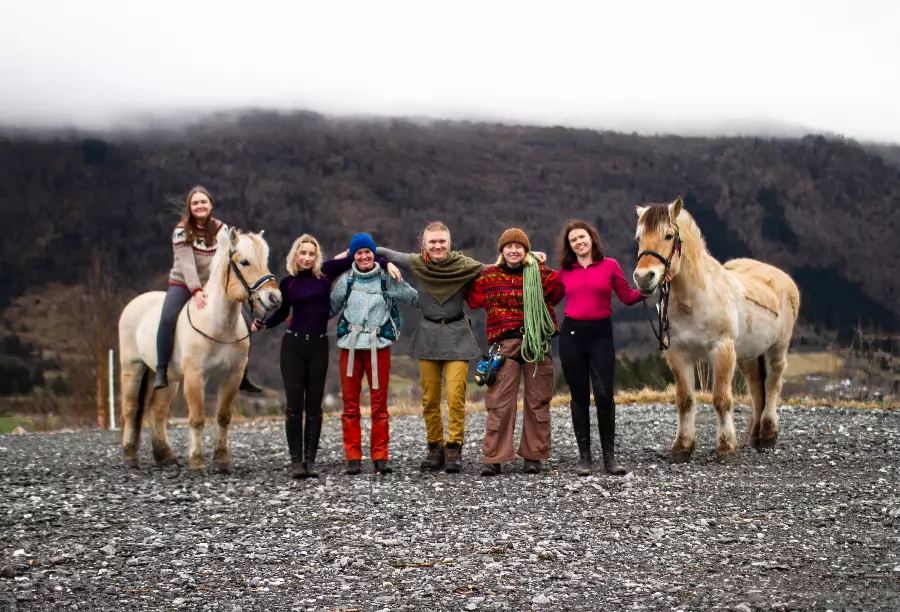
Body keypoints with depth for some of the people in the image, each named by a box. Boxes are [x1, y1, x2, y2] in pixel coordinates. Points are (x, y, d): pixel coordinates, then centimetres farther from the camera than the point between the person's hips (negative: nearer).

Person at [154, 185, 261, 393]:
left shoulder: (221, 229, 3)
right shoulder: (182, 232, -9)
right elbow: (187, 264, -20)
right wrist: (196, 290, -33)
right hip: (183, 285, -3)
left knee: (243, 321, -8)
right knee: (167, 319, -31)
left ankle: (242, 376, 4)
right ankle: (161, 373, -22)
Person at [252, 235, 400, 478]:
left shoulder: (326, 272, -1)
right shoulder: (287, 283, 3)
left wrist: (387, 263, -5)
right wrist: (263, 324, 1)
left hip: (318, 346, 0)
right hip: (293, 344, 0)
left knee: (313, 405, 3)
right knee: (294, 404, -2)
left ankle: (310, 460, 8)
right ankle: (296, 460, 2)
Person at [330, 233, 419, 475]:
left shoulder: (387, 279, 4)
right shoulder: (346, 280, 7)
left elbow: (414, 297, 9)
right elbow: (331, 308, 16)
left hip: (378, 347, -1)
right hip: (350, 346, 1)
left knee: (379, 404, 0)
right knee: (350, 404, 1)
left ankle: (380, 457, 6)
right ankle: (353, 458, 5)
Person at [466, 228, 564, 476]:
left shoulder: (541, 274, 6)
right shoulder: (489, 276, 9)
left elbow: (559, 290, 3)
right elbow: (473, 299, 17)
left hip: (537, 343, 0)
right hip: (505, 344, 0)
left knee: (537, 401, 5)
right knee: (500, 402, -5)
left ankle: (533, 456, 15)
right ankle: (494, 459, -2)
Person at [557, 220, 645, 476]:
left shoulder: (609, 266, 3)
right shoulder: (565, 271, 7)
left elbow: (627, 297, 4)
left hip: (601, 334, -1)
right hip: (572, 334, 2)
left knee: (604, 396, -9)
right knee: (579, 397, 5)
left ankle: (609, 457, 0)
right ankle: (584, 456, 12)